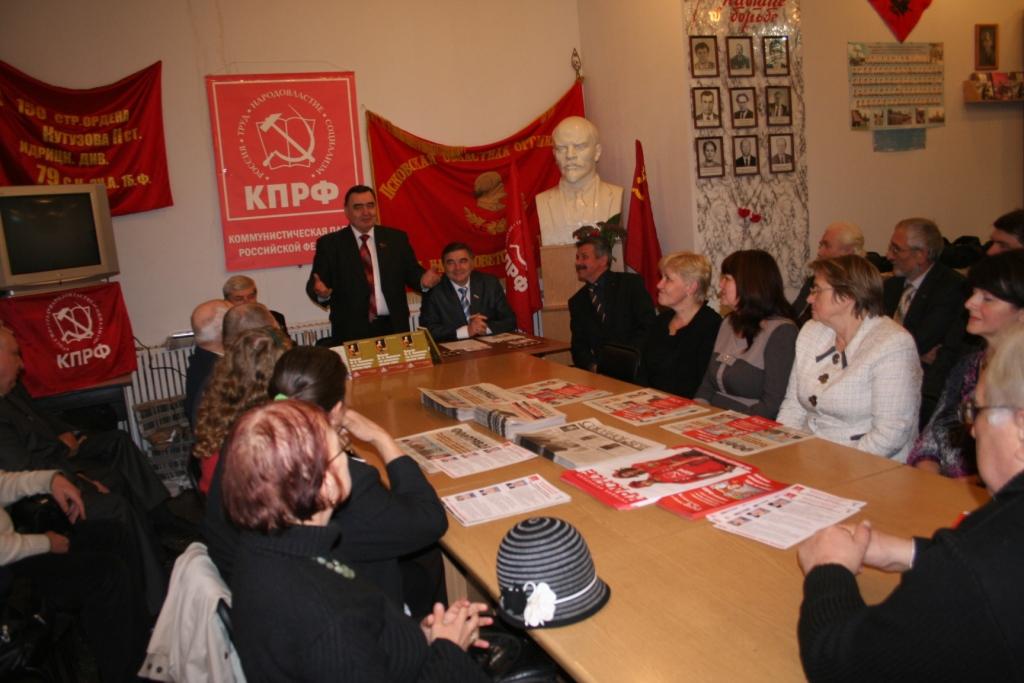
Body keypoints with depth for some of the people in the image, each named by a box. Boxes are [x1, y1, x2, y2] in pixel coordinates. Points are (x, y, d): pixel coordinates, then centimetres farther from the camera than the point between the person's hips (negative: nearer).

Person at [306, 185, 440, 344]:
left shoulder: (396, 238, 9)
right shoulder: (329, 244, 2)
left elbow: (411, 273, 8)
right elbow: (315, 284, -1)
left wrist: (423, 280, -13)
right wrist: (321, 293, -24)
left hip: (394, 327, 2)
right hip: (351, 331, -2)